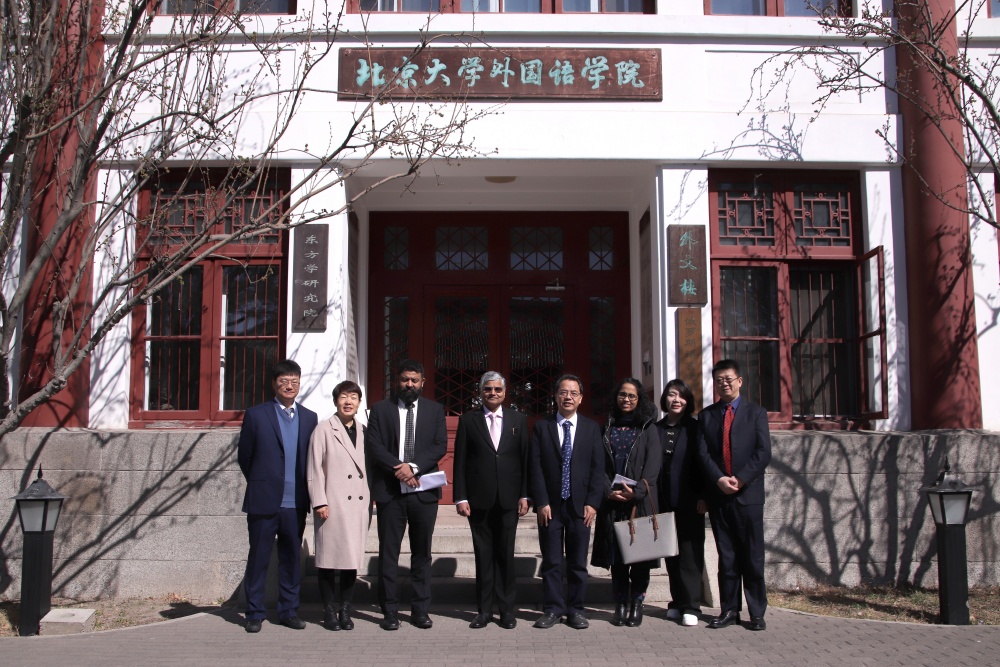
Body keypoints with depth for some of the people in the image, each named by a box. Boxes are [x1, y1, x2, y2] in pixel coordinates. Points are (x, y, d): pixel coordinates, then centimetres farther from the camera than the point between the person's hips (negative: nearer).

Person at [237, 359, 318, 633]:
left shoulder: (309, 418, 9)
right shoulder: (256, 415, -1)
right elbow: (244, 456, 5)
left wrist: (303, 491, 8)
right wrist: (259, 484, 10)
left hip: (295, 504, 3)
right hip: (264, 502, -3)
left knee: (291, 559, 10)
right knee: (258, 558, 5)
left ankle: (288, 610, 20)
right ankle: (254, 613, 16)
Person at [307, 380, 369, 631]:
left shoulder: (363, 432, 13)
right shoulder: (324, 430, 0)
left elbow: (367, 468, 14)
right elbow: (314, 468, -3)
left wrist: (369, 502, 10)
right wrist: (319, 502, -9)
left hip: (358, 503, 4)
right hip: (333, 504, -4)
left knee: (353, 557, 5)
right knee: (328, 557, 0)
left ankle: (346, 610, 14)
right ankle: (330, 611, 11)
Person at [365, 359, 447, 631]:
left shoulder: (434, 410, 10)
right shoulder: (381, 409, 6)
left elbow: (440, 445, 0)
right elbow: (373, 446, -3)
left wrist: (414, 467, -14)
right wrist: (398, 468, -15)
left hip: (424, 491, 1)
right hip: (389, 490, -1)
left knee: (422, 553, 6)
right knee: (388, 553, 2)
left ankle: (420, 610, 14)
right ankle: (389, 611, 10)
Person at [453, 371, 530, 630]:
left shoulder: (518, 420, 8)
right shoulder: (468, 420, 4)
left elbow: (525, 459, 6)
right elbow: (460, 461, 2)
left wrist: (524, 495, 1)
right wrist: (460, 497, -4)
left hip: (508, 500, 1)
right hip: (478, 500, 0)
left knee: (505, 555, 5)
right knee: (483, 555, 5)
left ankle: (507, 609, 14)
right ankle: (484, 610, 14)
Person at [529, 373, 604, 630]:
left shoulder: (591, 428, 7)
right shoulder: (542, 426, 4)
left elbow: (598, 468, 3)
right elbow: (535, 466, -1)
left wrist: (592, 503, -6)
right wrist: (541, 502, -8)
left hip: (580, 505, 1)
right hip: (550, 506, -1)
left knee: (578, 562, 6)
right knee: (551, 562, 3)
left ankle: (575, 609, 15)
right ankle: (552, 609, 12)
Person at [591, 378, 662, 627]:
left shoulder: (648, 429, 6)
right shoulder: (607, 428, 12)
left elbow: (653, 464, -3)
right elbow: (600, 465, 6)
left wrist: (636, 491, -14)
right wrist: (609, 491, -9)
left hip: (640, 500, -2)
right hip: (612, 501, 2)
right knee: (616, 552, 2)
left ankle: (636, 604, 6)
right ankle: (621, 604, 7)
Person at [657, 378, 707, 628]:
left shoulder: (695, 428, 2)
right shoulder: (655, 429, 9)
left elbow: (704, 463, -1)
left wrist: (703, 497, -8)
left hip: (689, 502, -3)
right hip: (664, 502, 3)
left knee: (690, 553, -3)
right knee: (671, 554, 7)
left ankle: (691, 607, 0)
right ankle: (678, 602, 15)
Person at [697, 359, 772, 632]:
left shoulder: (756, 413, 6)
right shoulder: (706, 416, 12)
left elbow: (763, 452, -4)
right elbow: (703, 453, 3)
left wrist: (740, 479, -14)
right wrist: (720, 479, -13)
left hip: (748, 494, -2)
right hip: (718, 496, 2)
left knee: (753, 557, 1)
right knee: (726, 557, 7)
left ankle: (757, 612, 8)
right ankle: (729, 610, 13)